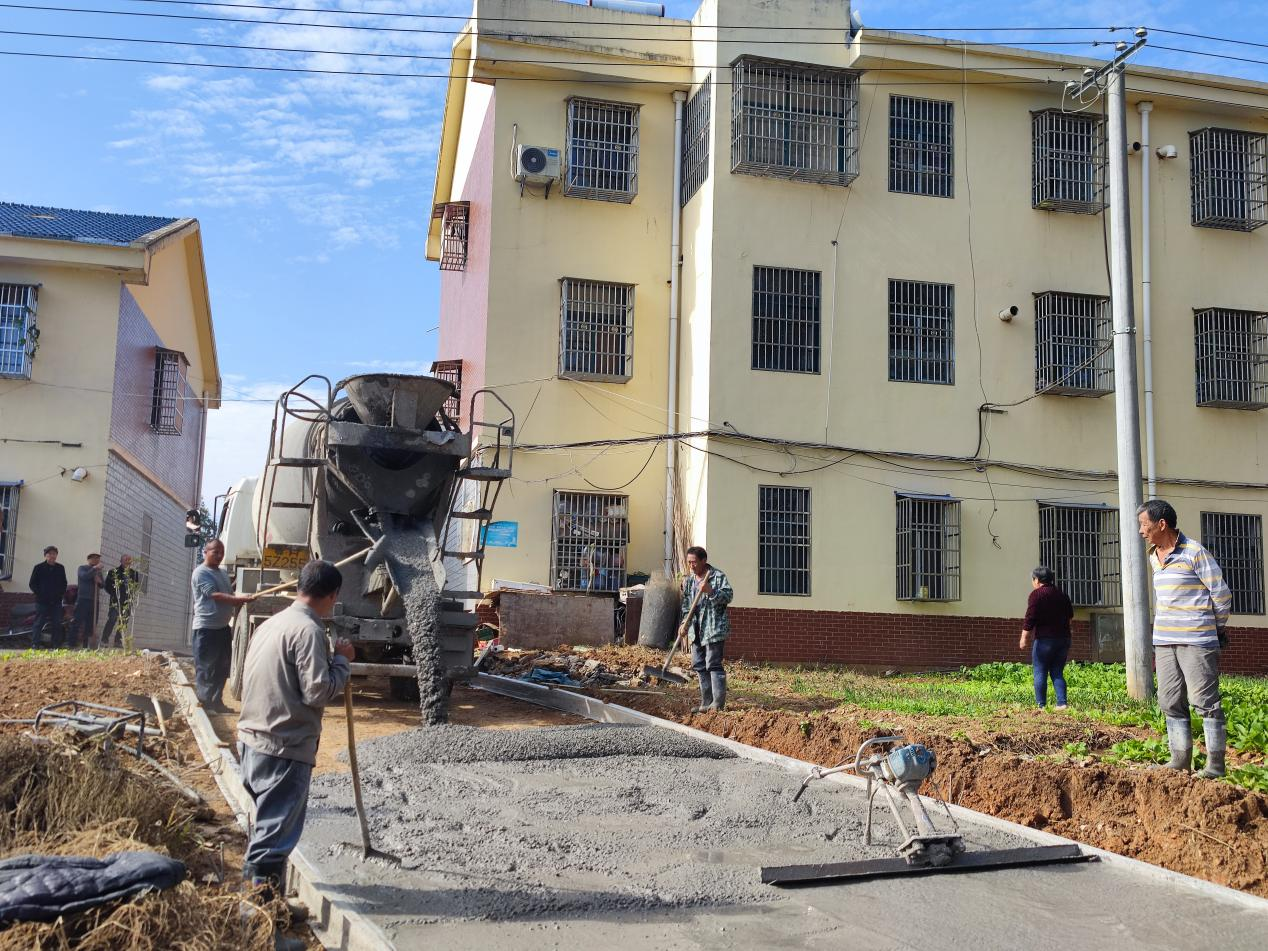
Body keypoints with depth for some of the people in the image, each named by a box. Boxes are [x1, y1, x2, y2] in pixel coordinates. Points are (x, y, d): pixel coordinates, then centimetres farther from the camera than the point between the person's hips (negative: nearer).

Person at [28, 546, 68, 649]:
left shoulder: (60, 568, 12)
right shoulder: (39, 568, 2)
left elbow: (64, 583, 18)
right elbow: (32, 584, 3)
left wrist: (61, 593, 4)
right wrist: (39, 594, -7)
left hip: (56, 601, 3)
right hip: (42, 602, -3)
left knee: (57, 624, 3)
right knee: (39, 623, -4)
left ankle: (56, 646, 7)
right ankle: (34, 644, -2)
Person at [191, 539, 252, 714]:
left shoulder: (223, 574, 17)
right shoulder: (201, 573, -10)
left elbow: (230, 596, 23)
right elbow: (215, 596, -20)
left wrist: (239, 601, 2)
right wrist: (239, 599, -28)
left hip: (223, 626, 8)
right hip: (206, 627, -8)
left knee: (222, 668, 12)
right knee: (205, 668, -2)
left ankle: (216, 701, 21)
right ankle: (204, 703, 5)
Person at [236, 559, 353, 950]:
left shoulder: (271, 623, 12)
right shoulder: (308, 630, -17)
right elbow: (317, 692, -19)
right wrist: (341, 659, -6)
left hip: (253, 741, 10)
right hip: (284, 748, -9)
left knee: (267, 828, 21)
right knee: (274, 836, -2)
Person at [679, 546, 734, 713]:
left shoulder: (717, 576, -8)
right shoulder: (690, 579, 14)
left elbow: (728, 596, -15)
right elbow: (686, 603, 18)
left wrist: (711, 591, -27)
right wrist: (684, 623, 8)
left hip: (714, 628, -8)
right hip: (696, 629, 8)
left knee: (714, 665, -8)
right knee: (699, 665, 10)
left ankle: (718, 704, -3)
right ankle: (706, 702, 18)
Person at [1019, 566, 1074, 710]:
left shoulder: (1037, 594, -7)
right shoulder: (1061, 594, 13)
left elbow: (1030, 617, -14)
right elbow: (1070, 614, 21)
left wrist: (1024, 637, -13)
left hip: (1045, 639, -6)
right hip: (1064, 638, 6)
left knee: (1040, 673, 1)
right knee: (1057, 673, 10)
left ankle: (1041, 705, 0)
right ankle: (1062, 703, -2)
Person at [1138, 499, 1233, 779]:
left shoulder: (1195, 553, -10)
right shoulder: (1153, 558, 13)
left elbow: (1222, 594, -5)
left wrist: (1216, 630, 5)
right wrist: (1159, 636, 18)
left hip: (1196, 642, -7)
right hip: (1164, 643, 8)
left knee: (1205, 701, -3)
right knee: (1171, 703, 7)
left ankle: (1215, 763, 3)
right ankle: (1180, 759, 13)